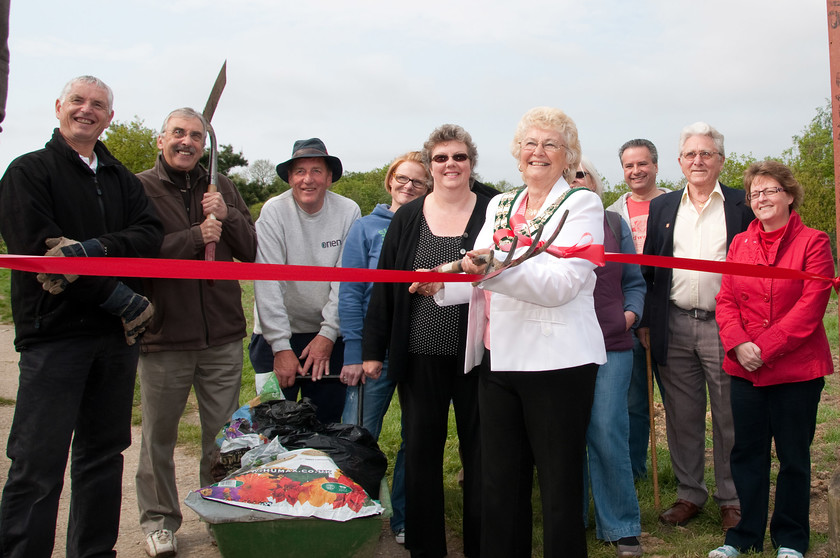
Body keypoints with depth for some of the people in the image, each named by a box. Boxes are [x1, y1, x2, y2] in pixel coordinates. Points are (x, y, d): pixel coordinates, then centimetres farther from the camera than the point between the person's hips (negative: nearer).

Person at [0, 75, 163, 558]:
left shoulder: (122, 179, 16)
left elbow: (150, 236, 0)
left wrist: (92, 250, -20)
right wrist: (121, 299, -15)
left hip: (118, 335, 5)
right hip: (55, 333, -5)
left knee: (104, 454, 12)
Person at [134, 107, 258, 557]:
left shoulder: (222, 188, 9)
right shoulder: (139, 189, -4)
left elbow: (250, 250, 6)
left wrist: (227, 216, -11)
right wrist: (195, 237, -21)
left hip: (222, 334, 3)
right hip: (164, 333, -3)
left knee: (223, 433, 13)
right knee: (159, 434, 11)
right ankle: (159, 519, 28)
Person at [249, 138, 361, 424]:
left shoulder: (348, 212, -5)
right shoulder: (273, 212, -10)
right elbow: (268, 284, -13)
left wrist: (328, 333, -10)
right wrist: (281, 346, -17)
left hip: (329, 334, 1)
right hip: (277, 334, -1)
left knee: (327, 420, 9)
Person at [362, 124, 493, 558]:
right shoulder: (407, 218, 6)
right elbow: (384, 286, 6)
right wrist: (373, 349, 3)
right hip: (420, 355, 2)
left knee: (479, 451, 9)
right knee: (421, 452, 10)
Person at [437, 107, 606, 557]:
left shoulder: (581, 204, -2)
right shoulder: (499, 205, 15)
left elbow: (561, 283, -18)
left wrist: (498, 266, -32)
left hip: (556, 363, -5)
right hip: (498, 359, 6)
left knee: (559, 487, 4)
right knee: (499, 482, 13)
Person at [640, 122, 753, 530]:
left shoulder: (742, 206, 2)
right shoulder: (661, 207, 10)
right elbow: (648, 270, 10)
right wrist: (646, 321, 4)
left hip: (725, 325, -2)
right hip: (675, 326, 3)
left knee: (729, 417, 7)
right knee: (682, 417, 10)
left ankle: (731, 498, 22)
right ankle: (689, 493, 25)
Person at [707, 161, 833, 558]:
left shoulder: (813, 242, -3)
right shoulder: (740, 243, 10)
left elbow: (810, 306, -11)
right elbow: (726, 300, 6)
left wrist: (765, 346, -17)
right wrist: (739, 344, -11)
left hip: (796, 368, -3)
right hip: (746, 369, 4)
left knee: (793, 456, 7)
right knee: (747, 452, 10)